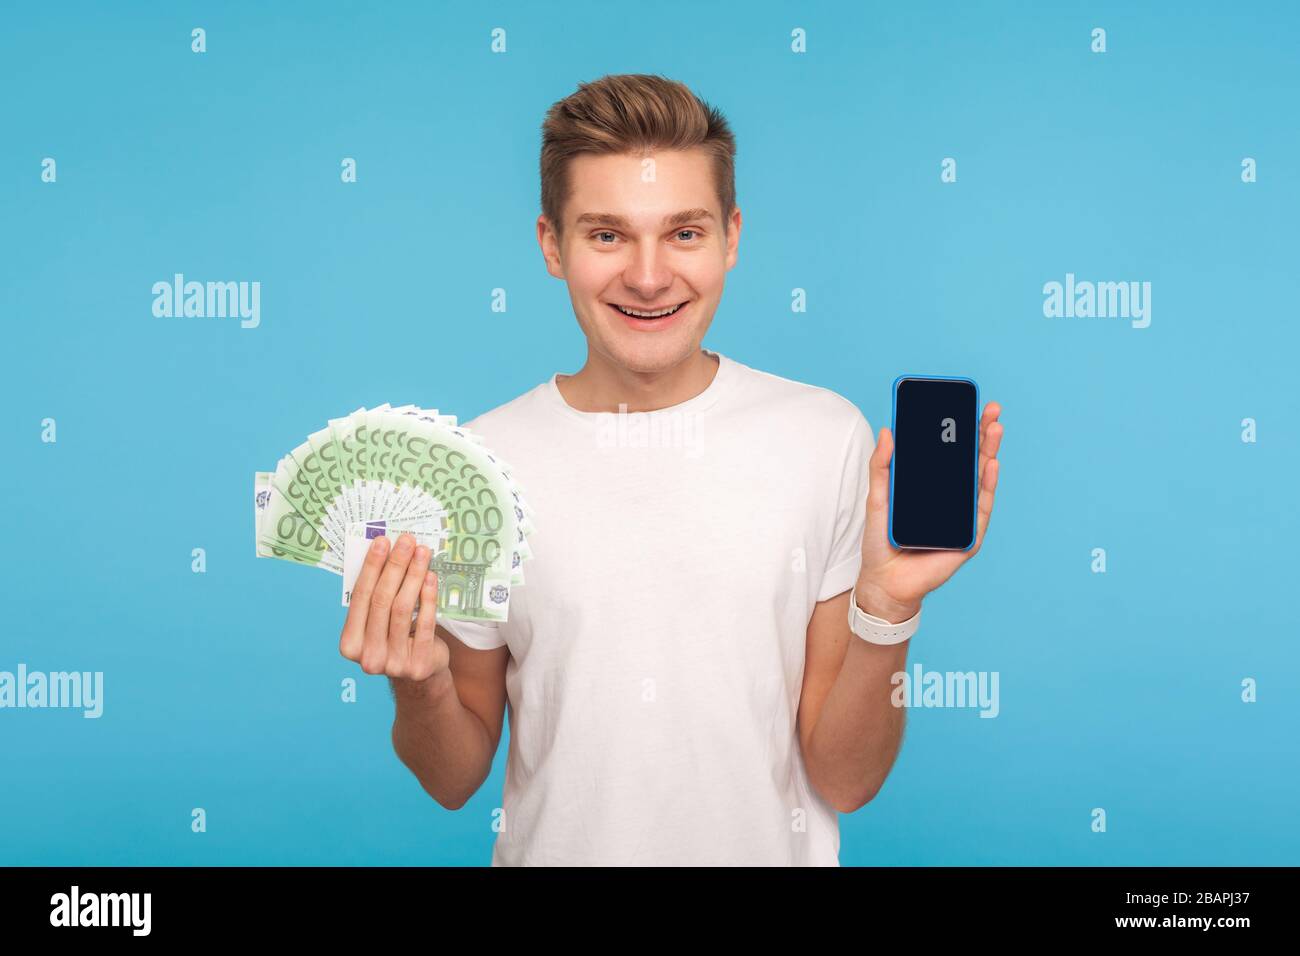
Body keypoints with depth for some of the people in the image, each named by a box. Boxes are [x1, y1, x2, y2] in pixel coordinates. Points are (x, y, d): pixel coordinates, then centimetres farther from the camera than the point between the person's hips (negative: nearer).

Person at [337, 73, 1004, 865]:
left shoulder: (828, 438, -14)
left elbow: (843, 780, -11)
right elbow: (456, 781, -3)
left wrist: (886, 610, -25)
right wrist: (419, 690, -21)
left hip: (771, 849, 0)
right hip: (559, 848, 1)